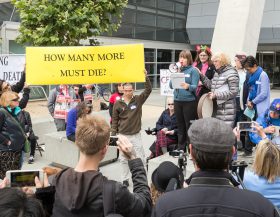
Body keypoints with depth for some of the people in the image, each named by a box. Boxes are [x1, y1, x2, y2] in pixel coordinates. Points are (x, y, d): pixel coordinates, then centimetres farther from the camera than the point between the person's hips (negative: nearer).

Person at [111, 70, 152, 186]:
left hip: (136, 135, 0)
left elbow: (148, 90, -10)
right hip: (122, 135, 1)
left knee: (141, 157, 0)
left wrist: (146, 77, -21)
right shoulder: (118, 103, -1)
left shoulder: (138, 100, -2)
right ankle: (125, 179, 24)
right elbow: (114, 120, 4)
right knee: (124, 158, 10)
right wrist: (113, 134, 0)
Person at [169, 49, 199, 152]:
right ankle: (181, 148, 24)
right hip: (177, 101, 5)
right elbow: (171, 86, 7)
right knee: (180, 125, 13)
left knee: (189, 126, 1)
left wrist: (188, 86, -33)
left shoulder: (193, 70, -4)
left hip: (189, 101, -5)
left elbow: (195, 86, -12)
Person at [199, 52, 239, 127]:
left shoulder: (231, 73, -10)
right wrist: (201, 76, 9)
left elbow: (233, 92, -15)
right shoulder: (217, 72, 16)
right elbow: (211, 85, 17)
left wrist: (216, 95, -18)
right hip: (217, 108, 8)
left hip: (227, 109, -8)